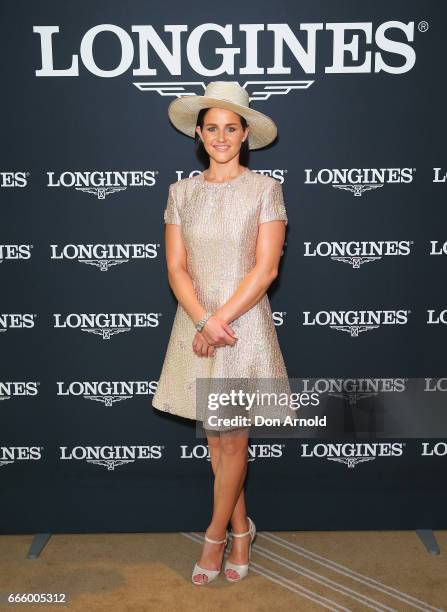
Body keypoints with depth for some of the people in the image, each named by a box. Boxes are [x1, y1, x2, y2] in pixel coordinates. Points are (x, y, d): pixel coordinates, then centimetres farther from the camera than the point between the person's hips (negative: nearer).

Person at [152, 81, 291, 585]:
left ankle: (216, 534, 27)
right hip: (196, 323, 3)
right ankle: (241, 530, 32)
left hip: (245, 323, -3)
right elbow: (176, 269, 0)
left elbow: (265, 269, -10)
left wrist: (219, 321, -15)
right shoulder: (181, 192, 6)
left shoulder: (265, 189, -3)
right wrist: (203, 322, -14)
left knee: (232, 439, 5)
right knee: (216, 438, 12)